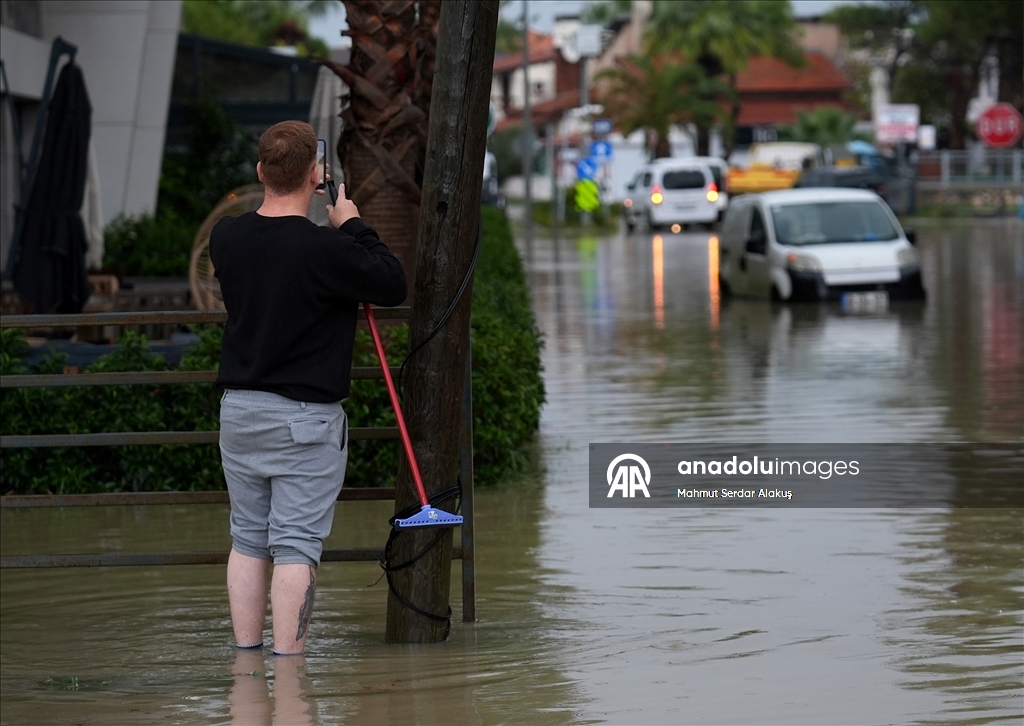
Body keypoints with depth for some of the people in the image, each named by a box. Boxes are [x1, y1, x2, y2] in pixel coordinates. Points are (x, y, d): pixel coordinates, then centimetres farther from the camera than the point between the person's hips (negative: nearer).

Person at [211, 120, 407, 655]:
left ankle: (245, 654, 16)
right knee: (296, 545, -2)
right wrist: (353, 226, 3)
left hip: (238, 408, 6)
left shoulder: (226, 237, -1)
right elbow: (393, 285, -7)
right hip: (306, 418, -5)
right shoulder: (327, 249, -19)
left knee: (247, 540, 13)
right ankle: (287, 667, -3)